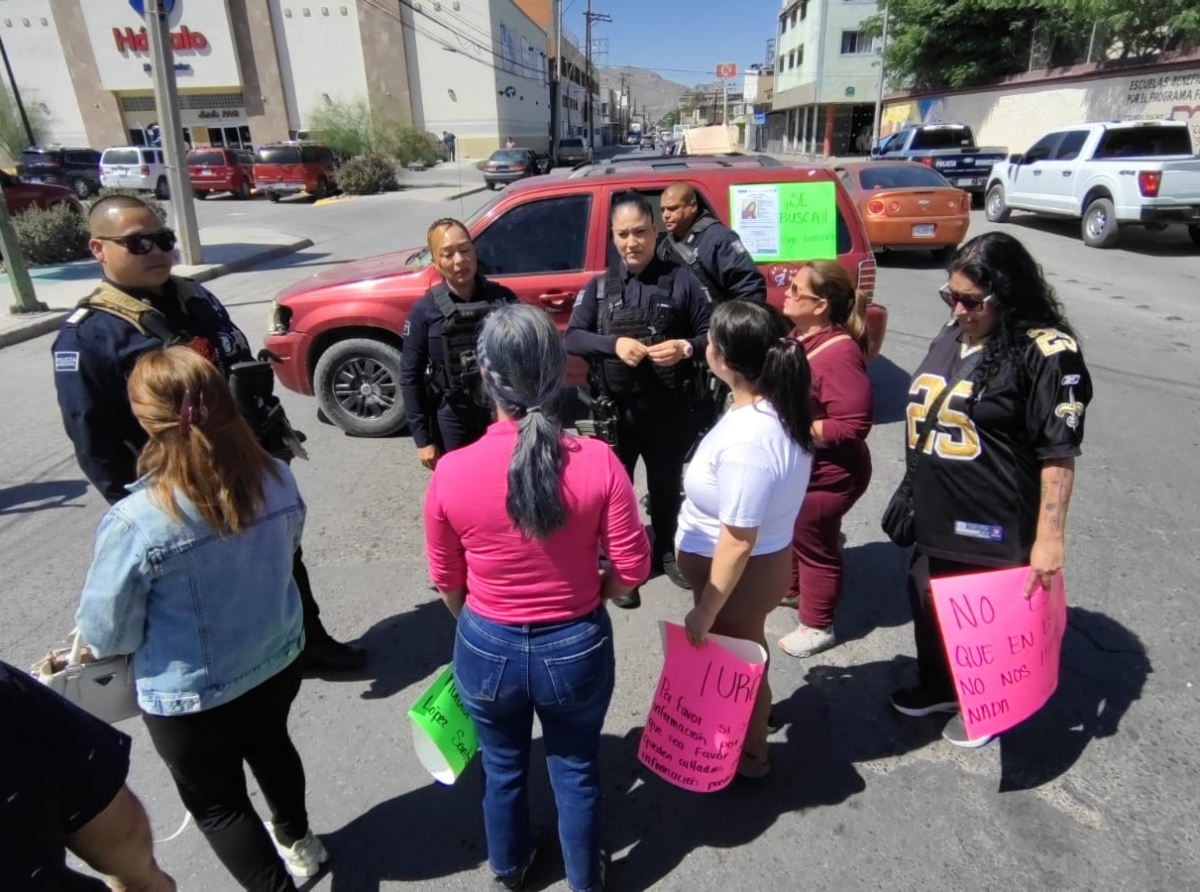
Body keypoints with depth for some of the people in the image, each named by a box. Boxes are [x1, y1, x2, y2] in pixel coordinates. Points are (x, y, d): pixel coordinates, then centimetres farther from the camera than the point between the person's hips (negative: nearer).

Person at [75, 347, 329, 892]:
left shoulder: (135, 522, -31)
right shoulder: (277, 479, -17)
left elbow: (107, 633, -16)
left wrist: (90, 643, 7)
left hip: (191, 698, -5)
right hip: (278, 662, 5)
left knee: (215, 802, 22)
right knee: (270, 746, 33)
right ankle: (298, 842, 58)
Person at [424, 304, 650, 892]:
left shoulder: (450, 473, -20)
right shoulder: (598, 462, -22)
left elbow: (447, 580, -5)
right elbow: (631, 568, -12)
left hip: (487, 648, 1)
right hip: (576, 647, 0)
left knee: (502, 766, 29)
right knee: (576, 770, 26)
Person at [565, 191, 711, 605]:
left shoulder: (681, 281, -2)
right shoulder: (600, 286, 3)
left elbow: (709, 334, 0)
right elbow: (571, 338, -3)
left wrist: (685, 348, -21)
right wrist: (614, 344, -20)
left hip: (669, 408, -1)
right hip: (616, 408, 1)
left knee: (666, 485, 17)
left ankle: (667, 553, 41)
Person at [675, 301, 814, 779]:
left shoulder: (746, 442, -36)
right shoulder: (777, 408, -7)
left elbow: (737, 543, -29)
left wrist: (705, 612, -17)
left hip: (741, 575, -9)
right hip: (763, 560, 9)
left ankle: (749, 754, 43)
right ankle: (742, 734, 55)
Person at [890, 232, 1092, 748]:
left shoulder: (1047, 353, -17)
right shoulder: (951, 336, 6)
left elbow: (1058, 453, -17)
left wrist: (1049, 537, -19)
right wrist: (912, 491, 19)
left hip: (994, 525, -7)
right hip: (935, 513, 8)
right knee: (927, 602, 20)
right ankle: (937, 685, 43)